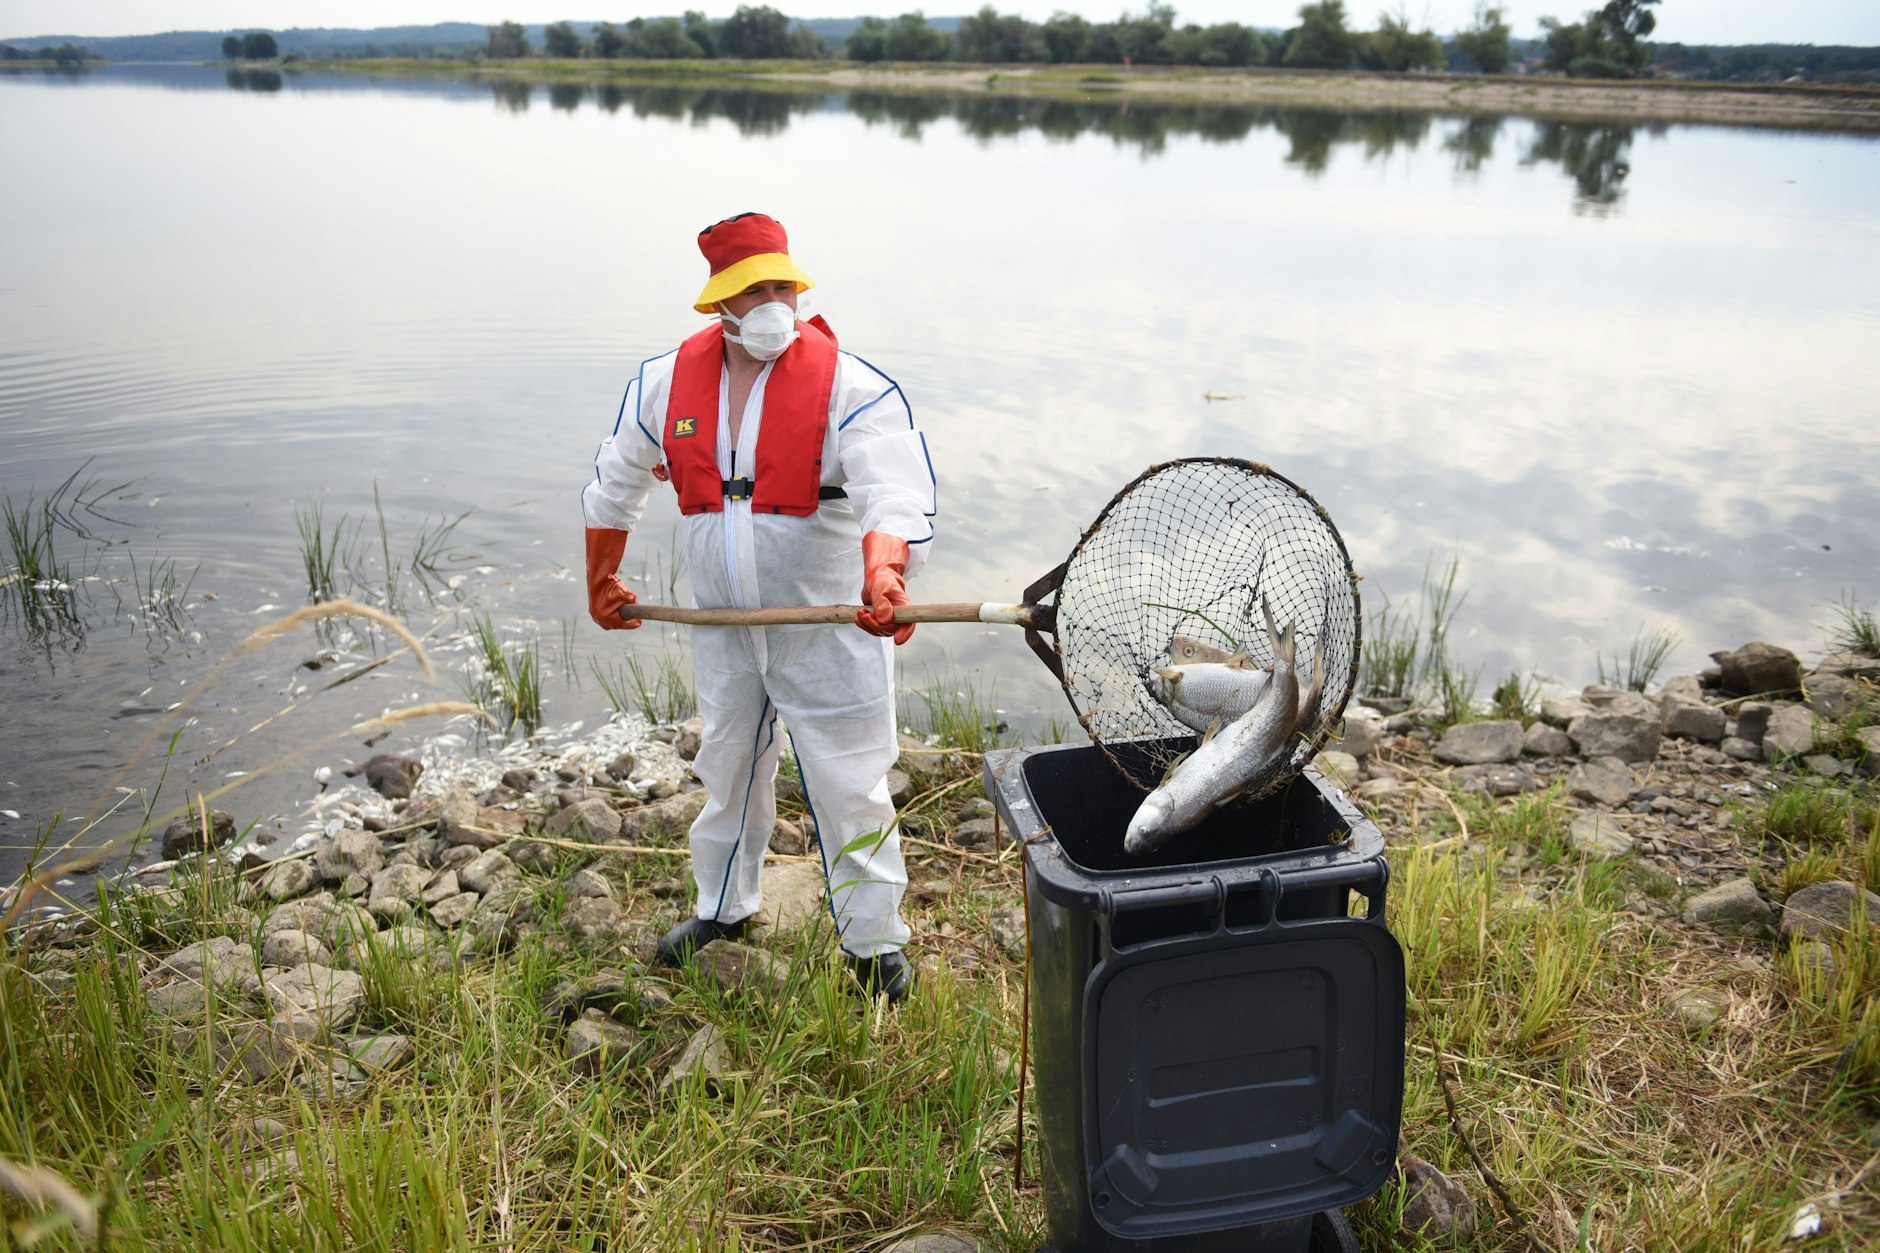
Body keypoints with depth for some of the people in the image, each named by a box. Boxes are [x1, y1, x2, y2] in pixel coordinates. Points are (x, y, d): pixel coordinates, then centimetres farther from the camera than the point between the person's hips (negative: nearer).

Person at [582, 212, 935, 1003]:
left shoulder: (852, 388, -16)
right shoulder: (667, 383, -1)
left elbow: (896, 495, -30)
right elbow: (614, 484, 14)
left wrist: (884, 575, -50)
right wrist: (602, 583, 21)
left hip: (829, 628, -4)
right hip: (723, 630, 5)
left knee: (849, 784, 3)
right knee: (728, 771, 22)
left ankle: (873, 938, 23)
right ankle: (725, 905, 45)